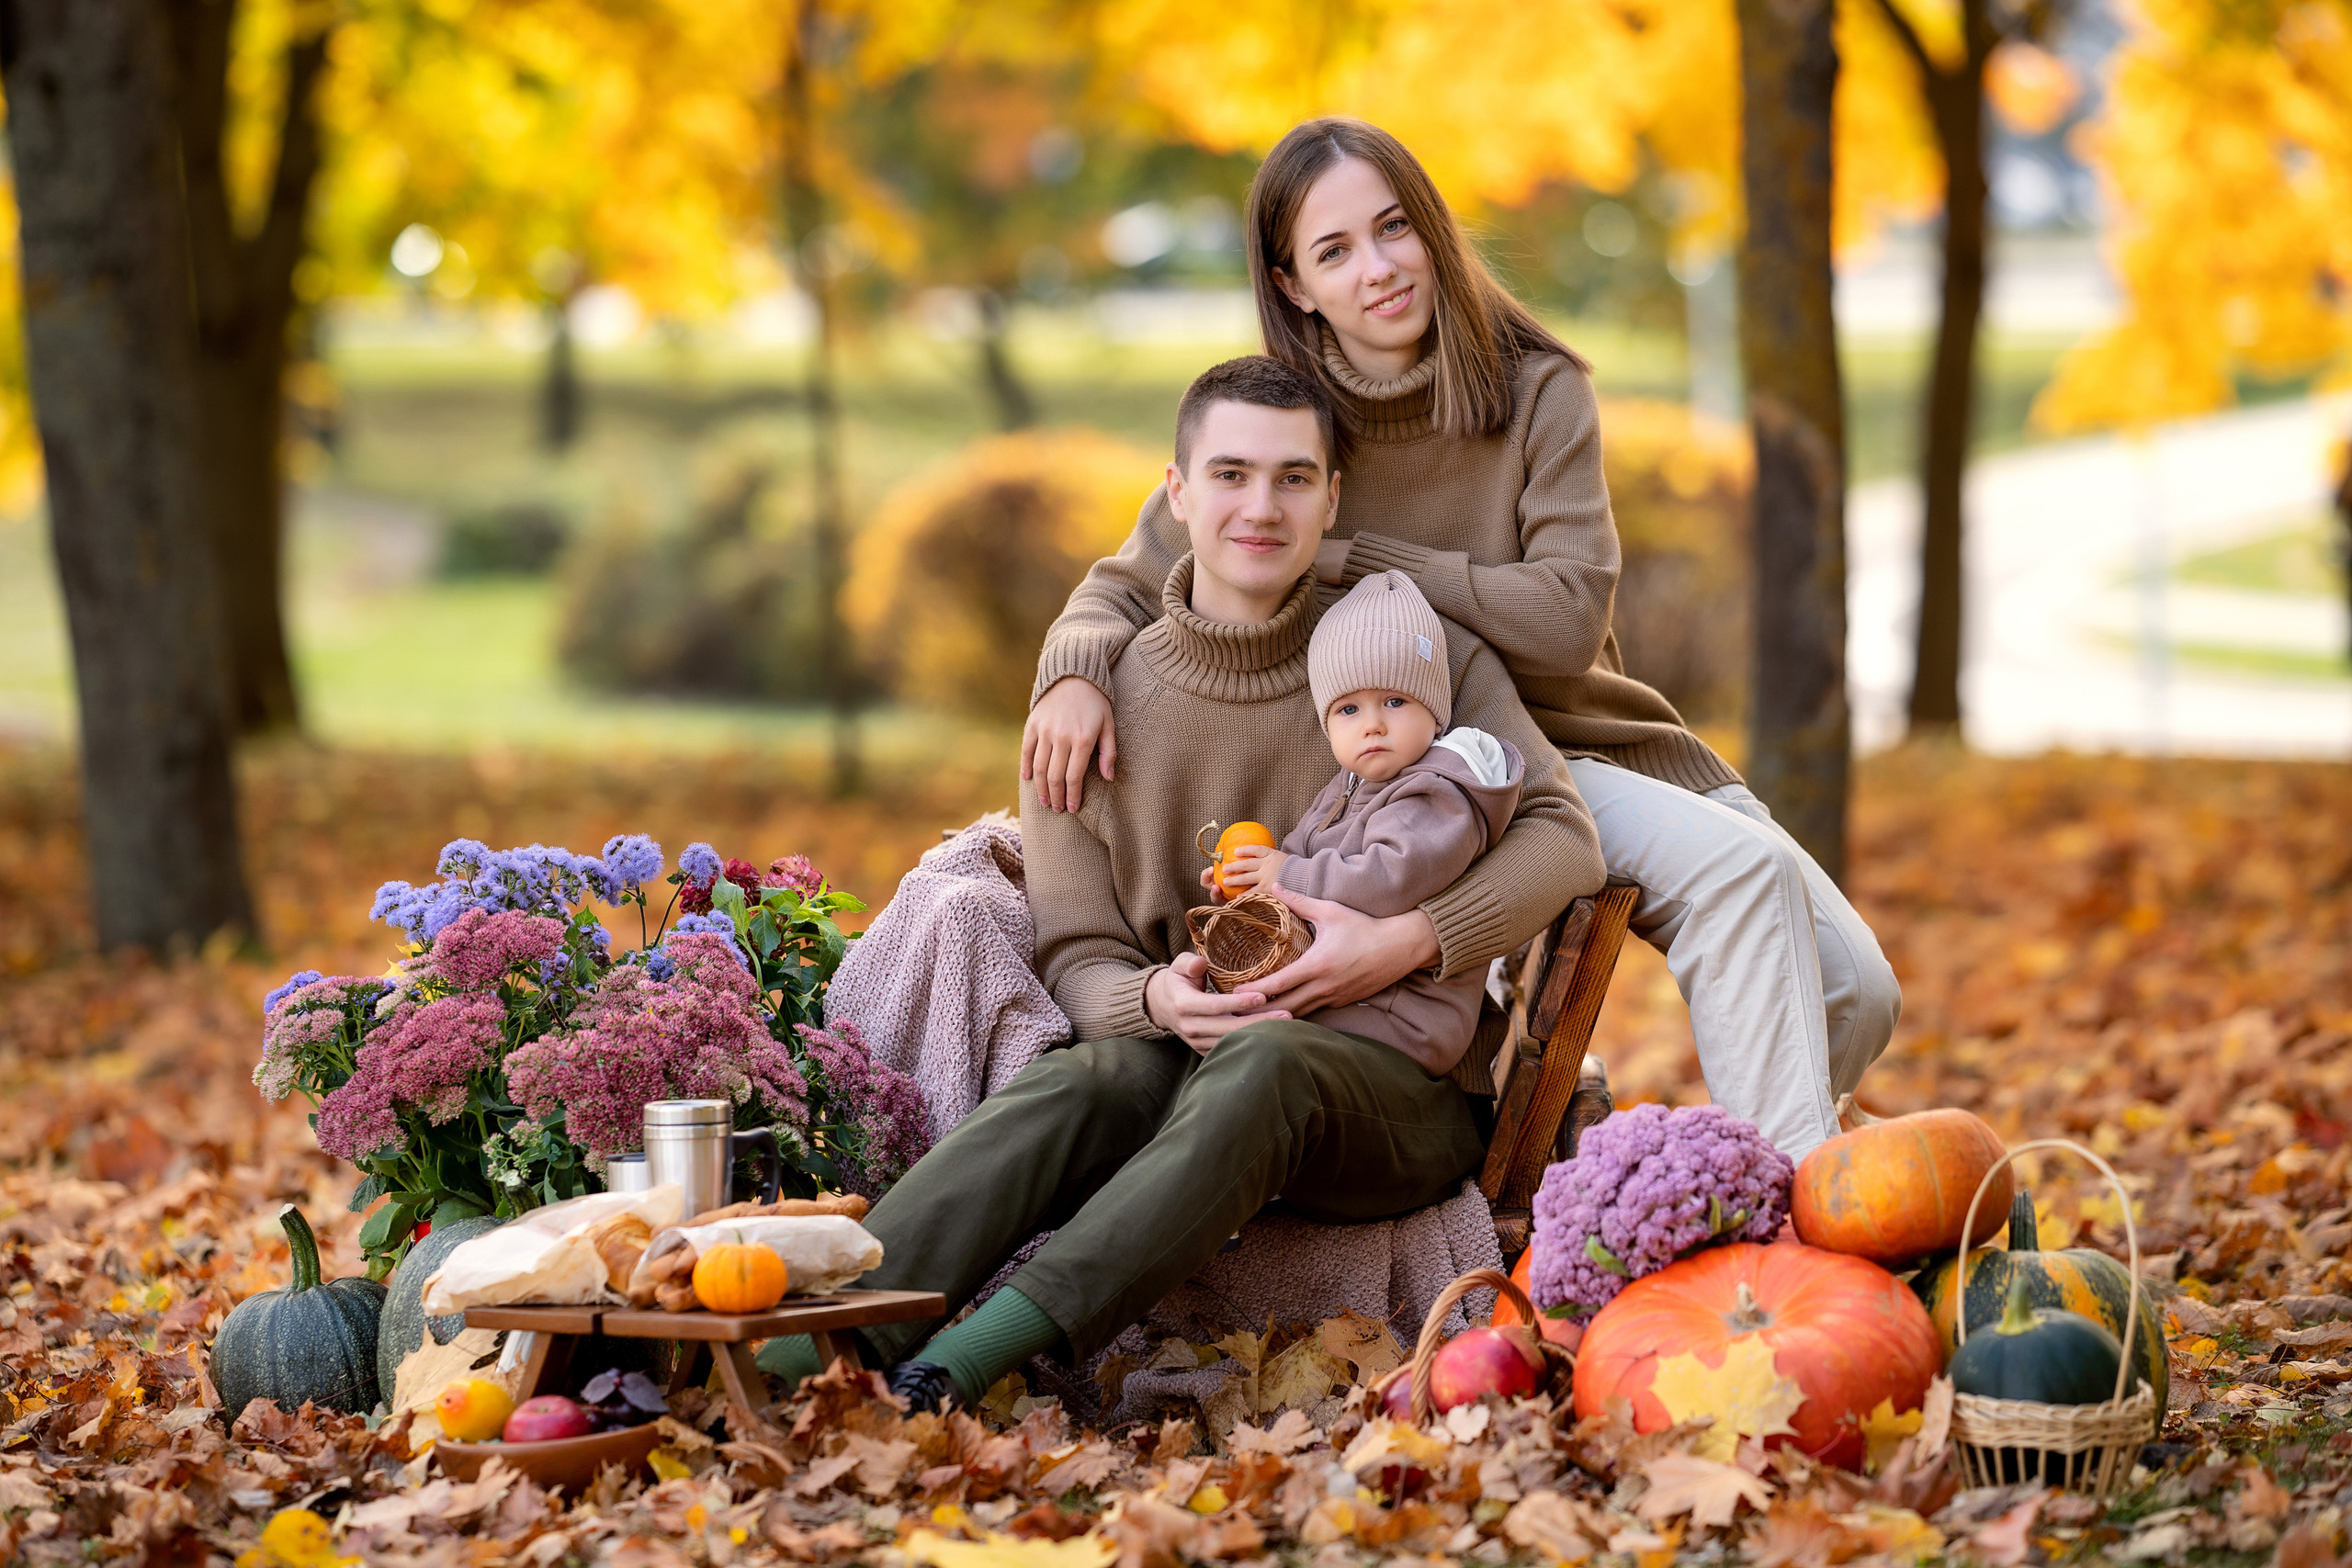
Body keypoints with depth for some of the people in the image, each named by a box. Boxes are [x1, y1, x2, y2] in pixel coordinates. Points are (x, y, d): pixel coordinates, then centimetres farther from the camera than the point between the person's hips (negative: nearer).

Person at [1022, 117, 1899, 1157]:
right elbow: (1123, 589, -1)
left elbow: (1563, 622, -17)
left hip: (1600, 741, 3)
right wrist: (1074, 673, -25)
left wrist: (1346, 560, -20)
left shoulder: (1540, 395, -6)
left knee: (1853, 993, -8)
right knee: (1738, 865, -28)